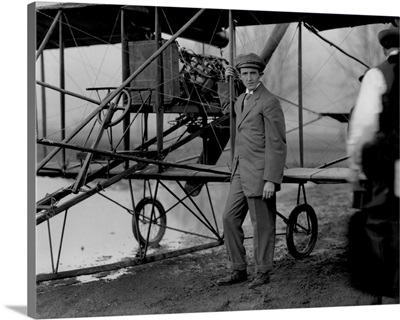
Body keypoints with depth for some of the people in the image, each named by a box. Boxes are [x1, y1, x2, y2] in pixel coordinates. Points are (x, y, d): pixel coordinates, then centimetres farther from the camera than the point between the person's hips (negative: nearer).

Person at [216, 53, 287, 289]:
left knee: (262, 225, 2)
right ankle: (238, 270, 16)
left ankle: (263, 272, 15)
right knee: (230, 218, 6)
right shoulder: (241, 100, 15)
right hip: (240, 172, 8)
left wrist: (271, 180, -20)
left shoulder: (270, 102, -11)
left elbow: (277, 144, -16)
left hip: (260, 173, -8)